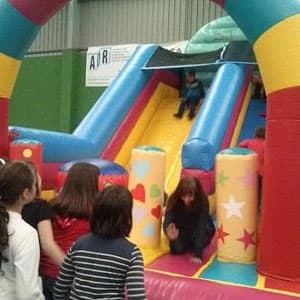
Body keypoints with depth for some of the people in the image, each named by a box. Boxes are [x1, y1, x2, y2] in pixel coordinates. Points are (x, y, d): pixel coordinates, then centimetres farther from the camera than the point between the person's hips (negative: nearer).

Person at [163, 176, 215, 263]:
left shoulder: (202, 201, -32)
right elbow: (167, 222, -36)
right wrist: (169, 233, -60)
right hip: (182, 232, 0)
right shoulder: (174, 201, -28)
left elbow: (202, 226, -39)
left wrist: (198, 254, -48)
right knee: (178, 249, -23)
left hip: (199, 233, 0)